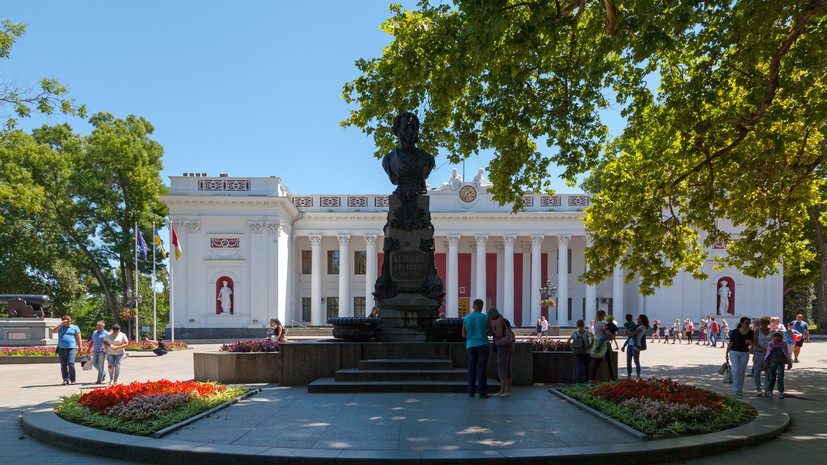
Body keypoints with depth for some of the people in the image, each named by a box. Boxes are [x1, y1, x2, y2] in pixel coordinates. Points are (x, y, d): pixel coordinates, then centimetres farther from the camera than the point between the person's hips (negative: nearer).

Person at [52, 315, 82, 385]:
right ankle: (65, 380, 7)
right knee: (63, 365, 1)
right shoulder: (60, 327, 15)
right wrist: (61, 324, -9)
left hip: (71, 348, -3)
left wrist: (80, 348, 0)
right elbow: (53, 331, -5)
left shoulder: (75, 328, 10)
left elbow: (78, 338, 8)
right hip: (61, 348, 3)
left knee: (70, 363, -14)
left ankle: (72, 380, -8)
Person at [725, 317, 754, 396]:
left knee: (742, 372, 5)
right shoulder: (735, 332, -7)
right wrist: (727, 354, 0)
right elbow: (730, 343, 0)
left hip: (745, 353, 3)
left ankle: (740, 389, 14)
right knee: (736, 370, -11)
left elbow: (752, 344, 8)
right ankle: (736, 389, -9)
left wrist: (749, 342, -15)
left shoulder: (751, 333, 0)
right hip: (735, 352, -3)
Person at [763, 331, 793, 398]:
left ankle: (780, 392, 2)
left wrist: (789, 363, 6)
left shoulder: (784, 345, 4)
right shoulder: (770, 344, 5)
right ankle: (770, 391, 14)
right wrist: (766, 362, 2)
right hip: (772, 362, 0)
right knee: (771, 376, 1)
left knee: (780, 377, -4)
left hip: (781, 363, 0)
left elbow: (787, 355, 9)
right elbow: (768, 354, 7)